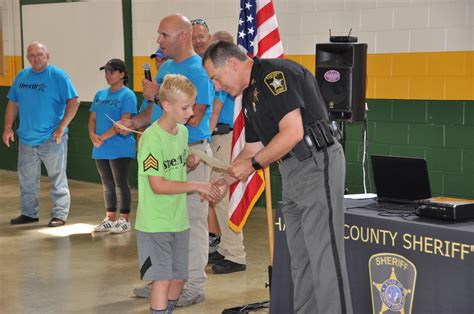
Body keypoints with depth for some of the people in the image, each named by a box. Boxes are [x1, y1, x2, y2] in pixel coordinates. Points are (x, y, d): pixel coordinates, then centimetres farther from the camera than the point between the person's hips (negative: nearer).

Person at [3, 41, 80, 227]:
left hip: (52, 139, -5)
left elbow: (74, 102, -12)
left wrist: (62, 126, -17)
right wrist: (8, 127, 7)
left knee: (58, 178, 1)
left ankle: (59, 214, 8)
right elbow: (13, 103, 16)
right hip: (26, 139, 6)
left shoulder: (58, 76, -7)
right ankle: (29, 213, 25)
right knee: (27, 179, 13)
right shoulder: (21, 76, 9)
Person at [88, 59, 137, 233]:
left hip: (120, 149, -7)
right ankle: (110, 219, 24)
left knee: (121, 184, 0)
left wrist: (103, 137, -18)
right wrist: (92, 134, -8)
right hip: (101, 149, 7)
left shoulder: (127, 95, -8)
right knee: (107, 185, 14)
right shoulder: (100, 94, 13)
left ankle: (124, 221, 8)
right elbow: (93, 118, 12)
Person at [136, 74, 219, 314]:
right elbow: (158, 185, -22)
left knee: (179, 277, 14)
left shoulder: (183, 132, 7)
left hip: (179, 220, 8)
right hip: (155, 223, -8)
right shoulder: (152, 138, -18)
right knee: (162, 279, -8)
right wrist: (196, 186, -20)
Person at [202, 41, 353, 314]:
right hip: (292, 173, 10)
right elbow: (252, 148, 25)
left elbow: (292, 133, -20)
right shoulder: (250, 94, 18)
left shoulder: (275, 74, -13)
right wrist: (223, 181, 18)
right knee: (299, 257, 12)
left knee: (324, 255, -10)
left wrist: (253, 164, -11)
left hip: (317, 164, -10)